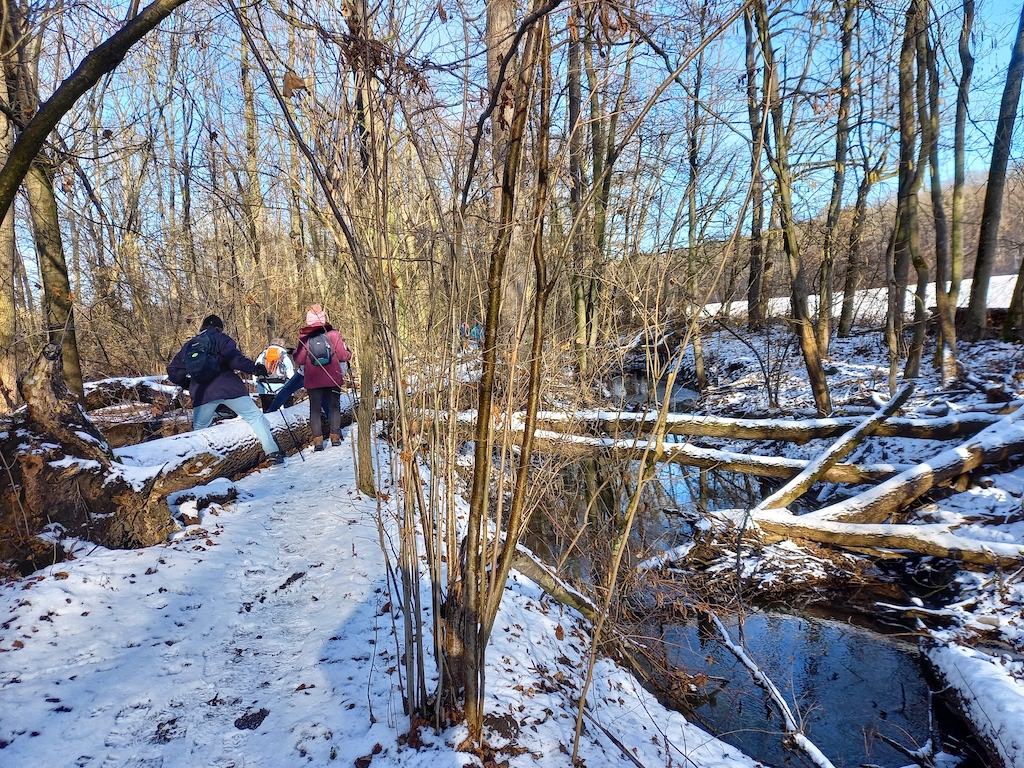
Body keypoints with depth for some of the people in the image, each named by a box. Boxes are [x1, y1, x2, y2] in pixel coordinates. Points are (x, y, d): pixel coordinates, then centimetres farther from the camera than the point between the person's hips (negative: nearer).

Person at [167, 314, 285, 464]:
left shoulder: (189, 346, 21)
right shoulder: (220, 338, 6)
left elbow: (173, 372, 22)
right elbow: (235, 359, -13)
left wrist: (189, 384, 33)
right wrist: (255, 368, -12)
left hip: (202, 394, 4)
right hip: (229, 388, -4)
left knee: (199, 429, 22)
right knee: (255, 417, -1)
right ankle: (272, 452, -9)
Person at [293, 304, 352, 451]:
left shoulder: (304, 337, -6)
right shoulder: (333, 334, -7)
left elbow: (299, 360, -4)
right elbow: (343, 356, -5)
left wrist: (295, 352, 16)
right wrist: (349, 354, 17)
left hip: (313, 380, 0)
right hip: (333, 378, 0)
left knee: (315, 408, 9)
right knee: (335, 406, 14)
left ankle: (318, 439, 4)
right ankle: (335, 436, 13)